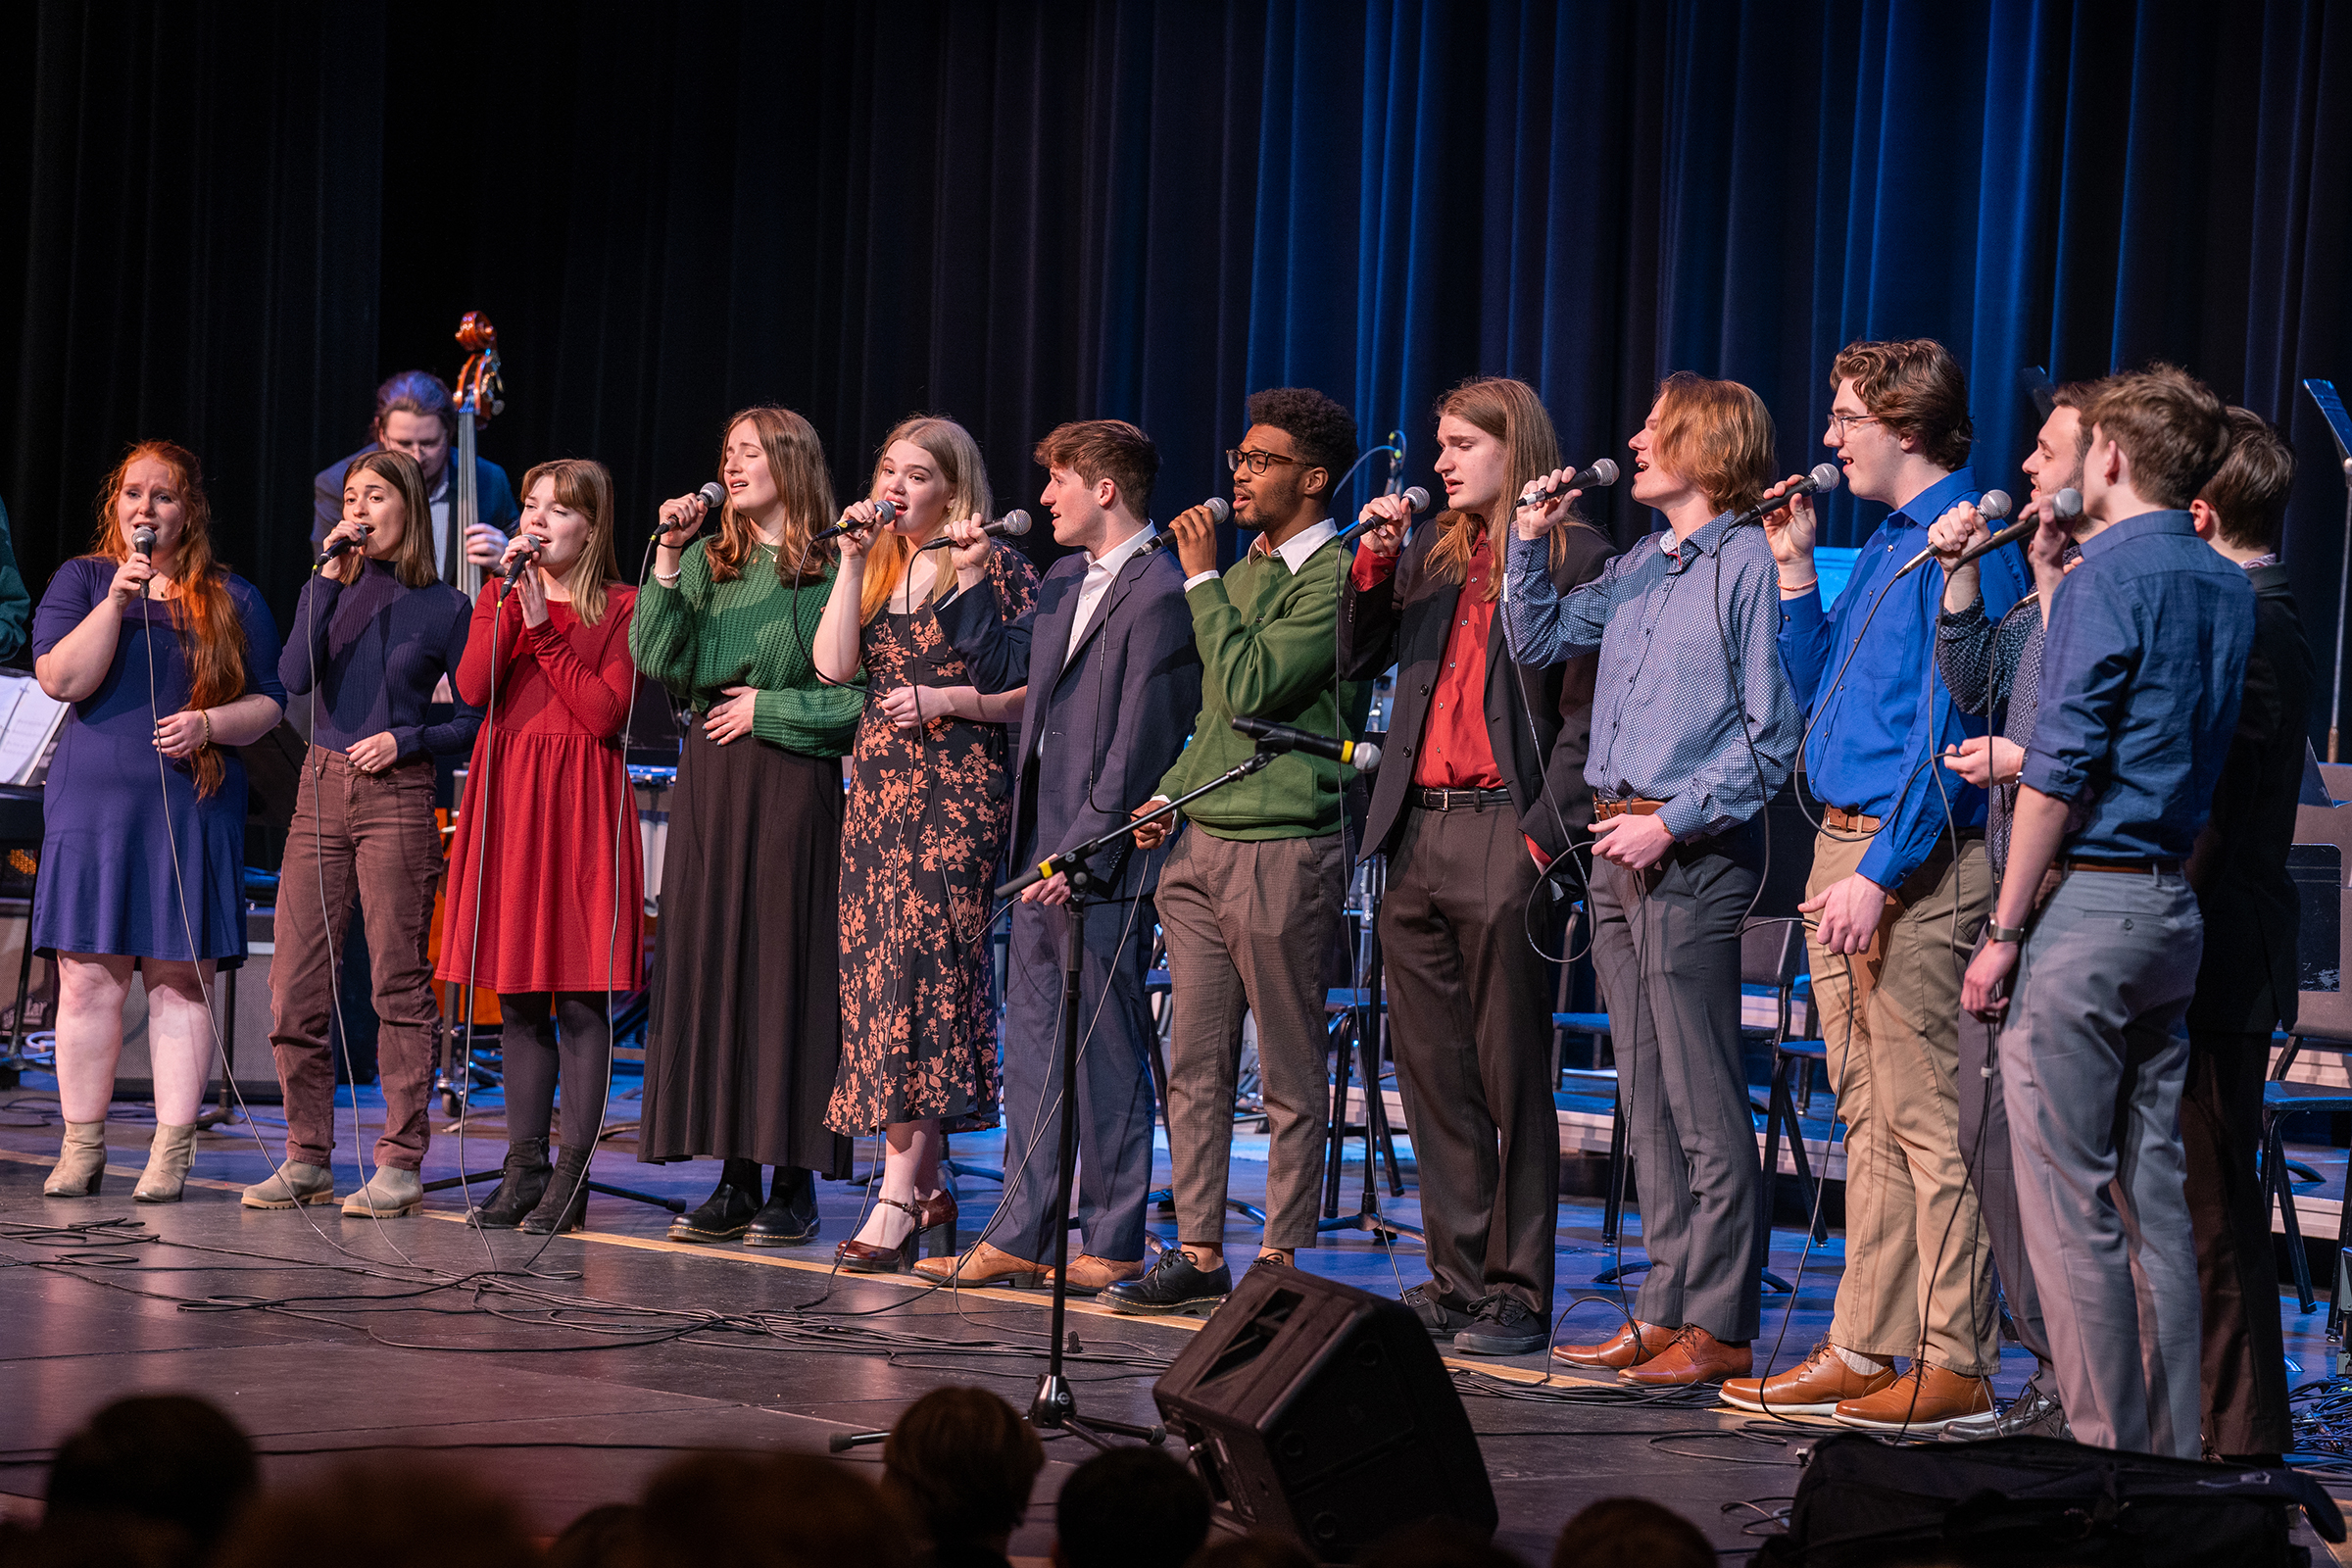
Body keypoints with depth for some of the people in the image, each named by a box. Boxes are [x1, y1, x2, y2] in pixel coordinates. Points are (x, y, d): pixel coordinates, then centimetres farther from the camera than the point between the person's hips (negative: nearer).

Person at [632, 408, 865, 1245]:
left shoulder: (833, 570, -4)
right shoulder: (706, 560, 13)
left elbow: (859, 694, -7)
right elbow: (656, 658, 0)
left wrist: (769, 707, -8)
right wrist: (667, 561, -6)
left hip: (792, 781, -5)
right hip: (709, 781, 6)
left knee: (787, 968, -4)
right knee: (710, 964, 4)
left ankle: (794, 1183, 1)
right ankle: (735, 1176, 10)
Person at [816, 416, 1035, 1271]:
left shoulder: (995, 567, -2)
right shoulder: (876, 566, 15)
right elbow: (833, 664, 1)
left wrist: (952, 699, -14)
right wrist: (854, 560, -1)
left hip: (960, 785, -7)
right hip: (879, 784, 7)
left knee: (921, 962, -13)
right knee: (876, 968, 3)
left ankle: (899, 1196, -13)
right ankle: (926, 1187, 10)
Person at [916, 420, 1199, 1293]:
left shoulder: (1159, 596, -14)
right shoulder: (1065, 581, 15)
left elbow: (1136, 746, -18)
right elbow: (999, 670, 22)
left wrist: (1082, 852, -19)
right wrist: (972, 580, 11)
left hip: (1105, 860, -9)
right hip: (1044, 849, 9)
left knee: (1106, 1050, -1)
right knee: (1033, 1043, 10)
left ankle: (1114, 1244, 6)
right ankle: (1020, 1236, 15)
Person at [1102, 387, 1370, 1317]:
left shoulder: (1332, 578, -9)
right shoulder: (1247, 566, 18)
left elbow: (1251, 689, -19)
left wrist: (1203, 579, -13)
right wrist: (1168, 793, 13)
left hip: (1284, 847, -8)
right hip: (1203, 840, 9)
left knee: (1291, 1075, 0)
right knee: (1195, 1063, 7)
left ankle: (1283, 1263, 5)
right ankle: (1198, 1255, 11)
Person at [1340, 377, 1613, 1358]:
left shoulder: (1575, 554, -3)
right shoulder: (1432, 551, 17)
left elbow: (1586, 711, -8)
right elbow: (1358, 660, 15)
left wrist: (1545, 833, -15)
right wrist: (1374, 560, 2)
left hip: (1506, 835, -7)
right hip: (1419, 835, 7)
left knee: (1511, 1076, -3)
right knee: (1433, 1075, 9)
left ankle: (1517, 1294, 2)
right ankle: (1457, 1279, 17)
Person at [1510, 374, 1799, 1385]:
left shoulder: (1749, 564, -9)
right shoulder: (1639, 568, 15)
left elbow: (1771, 735, -11)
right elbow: (1540, 640, 25)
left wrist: (1675, 822, -15)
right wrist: (1531, 543, 12)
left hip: (1696, 850, -8)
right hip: (1620, 845, 8)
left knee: (1704, 1103, -7)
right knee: (1648, 1099, 11)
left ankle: (1718, 1325, -4)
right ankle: (1665, 1310, 16)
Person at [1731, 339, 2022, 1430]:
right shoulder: (1884, 543, 18)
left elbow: (1950, 726, -18)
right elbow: (1818, 694, 25)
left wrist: (1880, 873, -21)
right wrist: (1795, 572, 15)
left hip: (1918, 861, -10)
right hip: (1847, 850, 10)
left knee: (1927, 1122, -7)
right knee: (1871, 1120, 12)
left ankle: (1955, 1367, -4)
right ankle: (1865, 1350, 16)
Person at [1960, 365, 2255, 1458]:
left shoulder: (2109, 577, -12)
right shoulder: (2225, 586, 12)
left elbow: (2061, 765, -16)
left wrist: (2003, 931, -12)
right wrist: (2051, 575, 26)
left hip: (2088, 903, -8)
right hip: (2174, 906, 8)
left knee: (2070, 1200, -5)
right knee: (2155, 1194, 10)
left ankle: (2105, 1445, -6)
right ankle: (2172, 1446, 11)